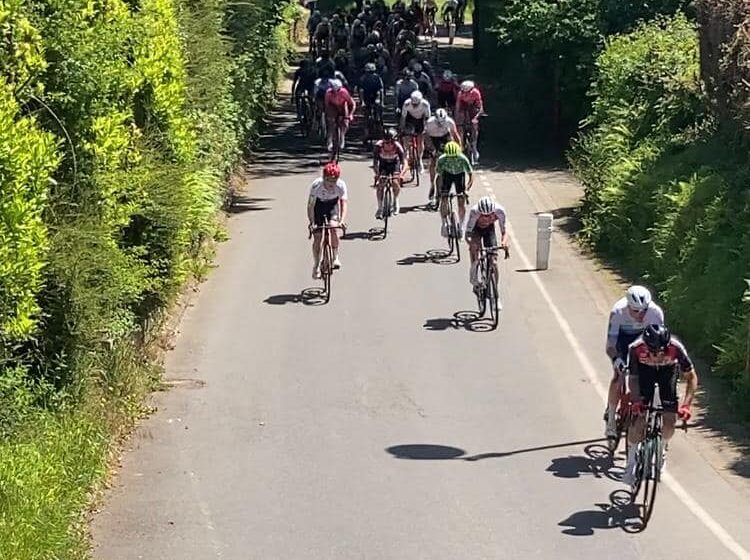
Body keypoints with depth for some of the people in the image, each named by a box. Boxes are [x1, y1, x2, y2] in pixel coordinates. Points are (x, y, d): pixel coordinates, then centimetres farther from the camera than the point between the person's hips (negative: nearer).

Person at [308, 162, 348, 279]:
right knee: (317, 236, -5)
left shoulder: (341, 185, -29)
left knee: (334, 228, -24)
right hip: (318, 205, -1)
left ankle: (335, 257, -7)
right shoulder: (316, 185, -33)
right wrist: (311, 221, -42)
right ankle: (316, 266, 10)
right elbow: (310, 204, -31)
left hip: (332, 205, 1)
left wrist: (342, 220, -47)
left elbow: (344, 202, -33)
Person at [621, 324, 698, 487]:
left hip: (668, 370, 1)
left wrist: (686, 404, -35)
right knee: (639, 417, -14)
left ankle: (661, 450, 24)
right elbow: (633, 378, -22)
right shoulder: (636, 348, -36)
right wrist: (636, 400, -38)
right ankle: (631, 463, 0)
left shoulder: (675, 347, -37)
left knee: (669, 421, -8)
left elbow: (691, 377, -25)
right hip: (645, 370, 0)